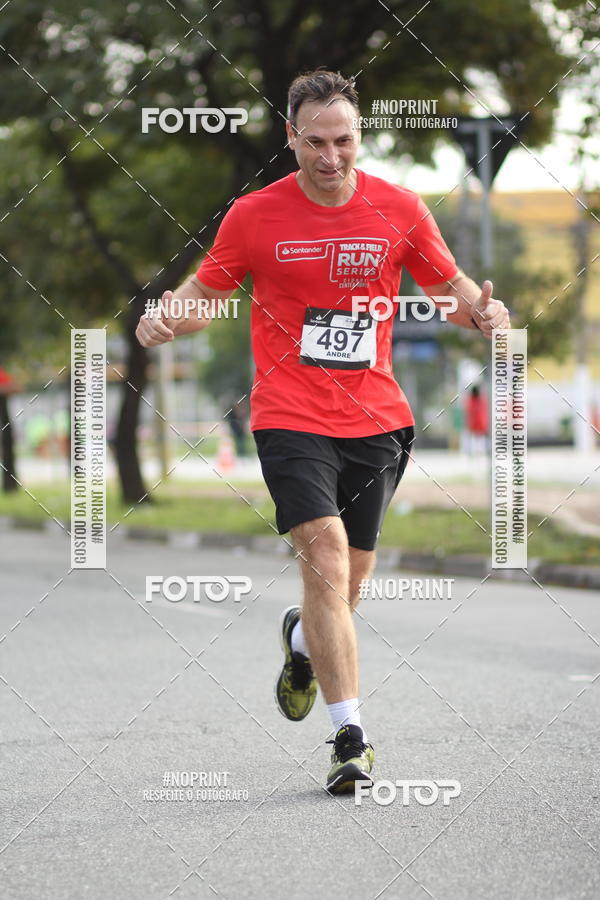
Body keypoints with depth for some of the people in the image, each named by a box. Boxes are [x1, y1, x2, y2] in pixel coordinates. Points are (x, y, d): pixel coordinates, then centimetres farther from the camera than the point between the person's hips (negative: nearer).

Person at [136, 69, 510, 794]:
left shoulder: (400, 209, 1)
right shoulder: (254, 215, -3)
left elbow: (450, 288, 11)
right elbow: (206, 289, 9)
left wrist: (482, 312, -11)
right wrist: (165, 319, -13)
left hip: (377, 420, 3)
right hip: (290, 418, -3)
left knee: (348, 581, 11)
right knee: (325, 557, -20)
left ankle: (300, 639, 48)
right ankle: (351, 737, -18)